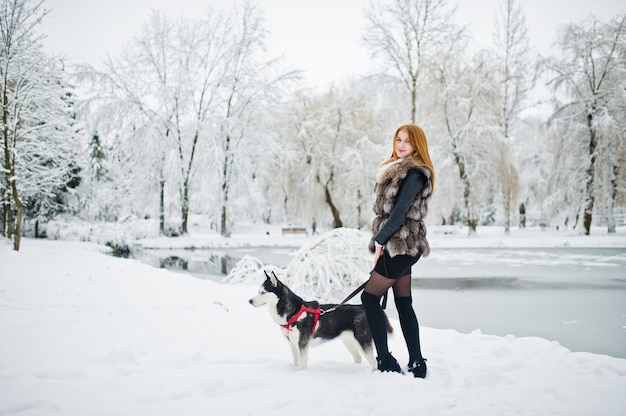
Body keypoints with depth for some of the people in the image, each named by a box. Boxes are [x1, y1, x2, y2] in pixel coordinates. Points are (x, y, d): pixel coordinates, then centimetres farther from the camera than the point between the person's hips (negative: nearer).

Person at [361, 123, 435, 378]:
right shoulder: (397, 168, 19)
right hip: (403, 245, 10)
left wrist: (380, 240, -13)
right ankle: (417, 364, 13)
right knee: (404, 304, 9)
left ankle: (386, 361, -3)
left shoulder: (415, 173, -12)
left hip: (401, 245, -10)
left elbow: (401, 211, -18)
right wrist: (382, 241, 11)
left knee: (370, 296, -7)